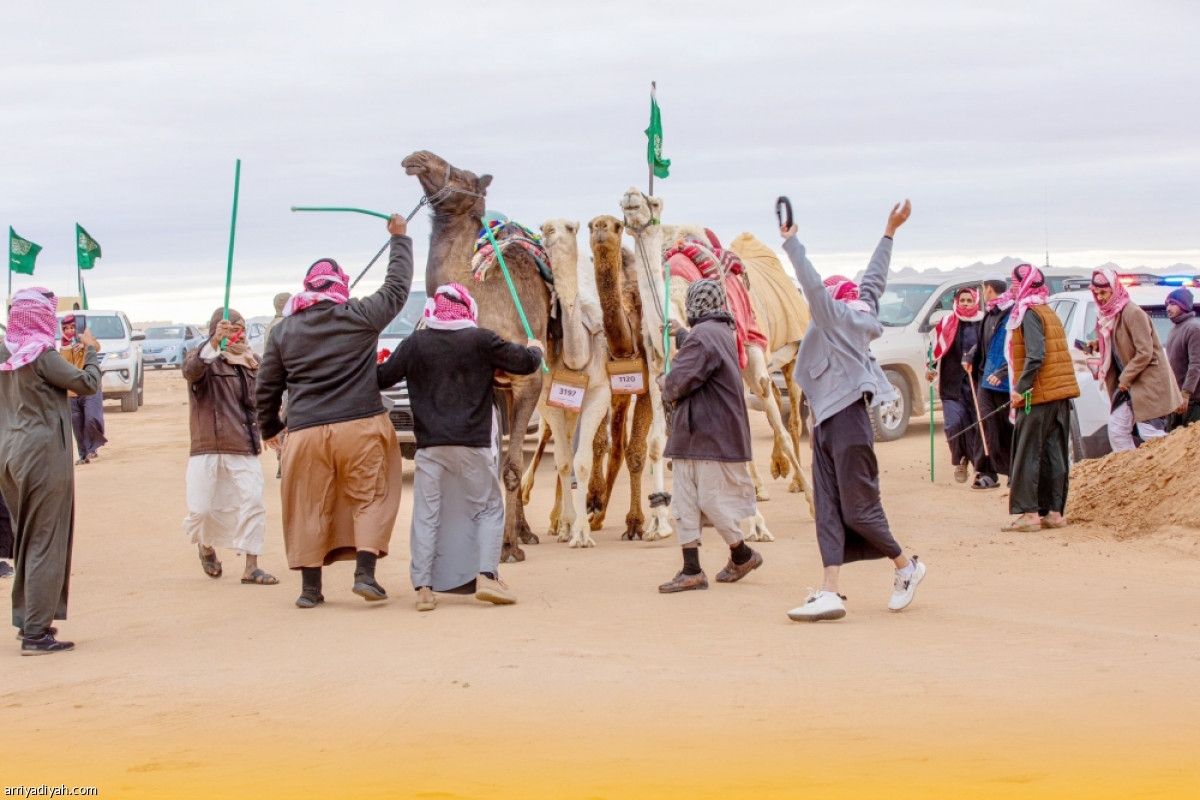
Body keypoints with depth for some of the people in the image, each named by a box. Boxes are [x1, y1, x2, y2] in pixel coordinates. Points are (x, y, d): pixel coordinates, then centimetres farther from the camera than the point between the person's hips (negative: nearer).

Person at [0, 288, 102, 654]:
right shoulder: (42, 354, -15)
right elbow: (88, 384, -11)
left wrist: (71, 360, 15)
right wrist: (91, 350, 4)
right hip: (44, 453, -8)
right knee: (45, 542, -3)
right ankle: (36, 633, -2)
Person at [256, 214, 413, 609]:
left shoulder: (285, 330, 7)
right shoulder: (360, 317, -2)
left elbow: (265, 388, 12)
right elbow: (397, 287, 12)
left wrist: (269, 428, 27)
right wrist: (400, 238, 24)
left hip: (306, 430, 2)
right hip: (360, 425, -2)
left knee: (310, 508, 8)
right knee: (369, 498, 7)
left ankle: (310, 586, 13)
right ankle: (365, 572, -3)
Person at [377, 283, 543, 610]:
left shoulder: (415, 344, 2)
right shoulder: (482, 340, -2)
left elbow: (381, 377, 6)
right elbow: (524, 362, 3)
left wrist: (378, 361, 29)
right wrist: (535, 350, 26)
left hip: (430, 445, 1)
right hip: (473, 445, -1)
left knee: (426, 515, 5)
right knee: (488, 509, 10)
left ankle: (423, 588, -1)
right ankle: (486, 576, -5)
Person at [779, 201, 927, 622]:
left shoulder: (840, 316, -7)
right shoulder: (863, 315, 15)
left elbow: (811, 283, -19)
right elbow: (874, 280, 25)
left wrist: (790, 241, -10)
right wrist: (889, 232, 32)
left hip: (848, 421, -9)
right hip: (826, 423, 9)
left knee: (859, 509, -1)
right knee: (829, 509, 0)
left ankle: (906, 566, 18)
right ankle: (830, 592, -5)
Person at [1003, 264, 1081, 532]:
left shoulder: (1029, 314, -10)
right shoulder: (1049, 313, 19)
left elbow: (1036, 356, -21)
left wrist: (1021, 388, -19)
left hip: (1038, 395, -9)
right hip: (1060, 394, 9)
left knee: (1027, 455, -5)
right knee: (1054, 455, 9)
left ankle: (1028, 513, -7)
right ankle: (1053, 512, 9)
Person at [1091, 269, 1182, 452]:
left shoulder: (1132, 313, -18)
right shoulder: (1107, 315, 8)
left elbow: (1145, 353, -21)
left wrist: (1125, 378, -15)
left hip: (1148, 382, -9)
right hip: (1127, 384, 9)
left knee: (1152, 435, -10)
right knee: (1117, 431, 7)